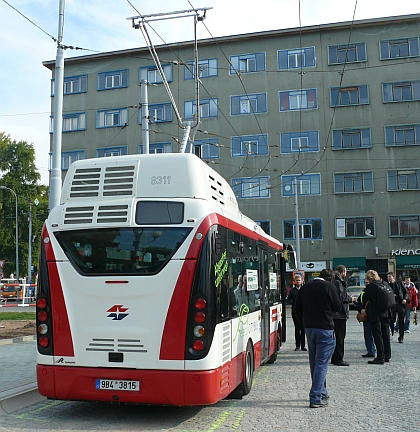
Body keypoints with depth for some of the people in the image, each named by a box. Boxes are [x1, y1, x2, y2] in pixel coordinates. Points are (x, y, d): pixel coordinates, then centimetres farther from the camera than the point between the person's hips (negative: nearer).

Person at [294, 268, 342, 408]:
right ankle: (316, 398, -7)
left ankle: (321, 392, 30)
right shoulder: (329, 286, -8)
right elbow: (337, 307, -4)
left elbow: (297, 309, 9)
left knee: (314, 362, 17)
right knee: (322, 363, -3)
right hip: (325, 328, -5)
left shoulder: (305, 287, 7)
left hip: (309, 328, 6)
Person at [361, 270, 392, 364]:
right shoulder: (385, 284, 6)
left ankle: (380, 357, -1)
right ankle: (387, 356, 23)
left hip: (375, 315, -7)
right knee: (385, 334, 14)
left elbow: (365, 299, -8)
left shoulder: (370, 286, -12)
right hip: (386, 313, 7)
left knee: (377, 335, -2)